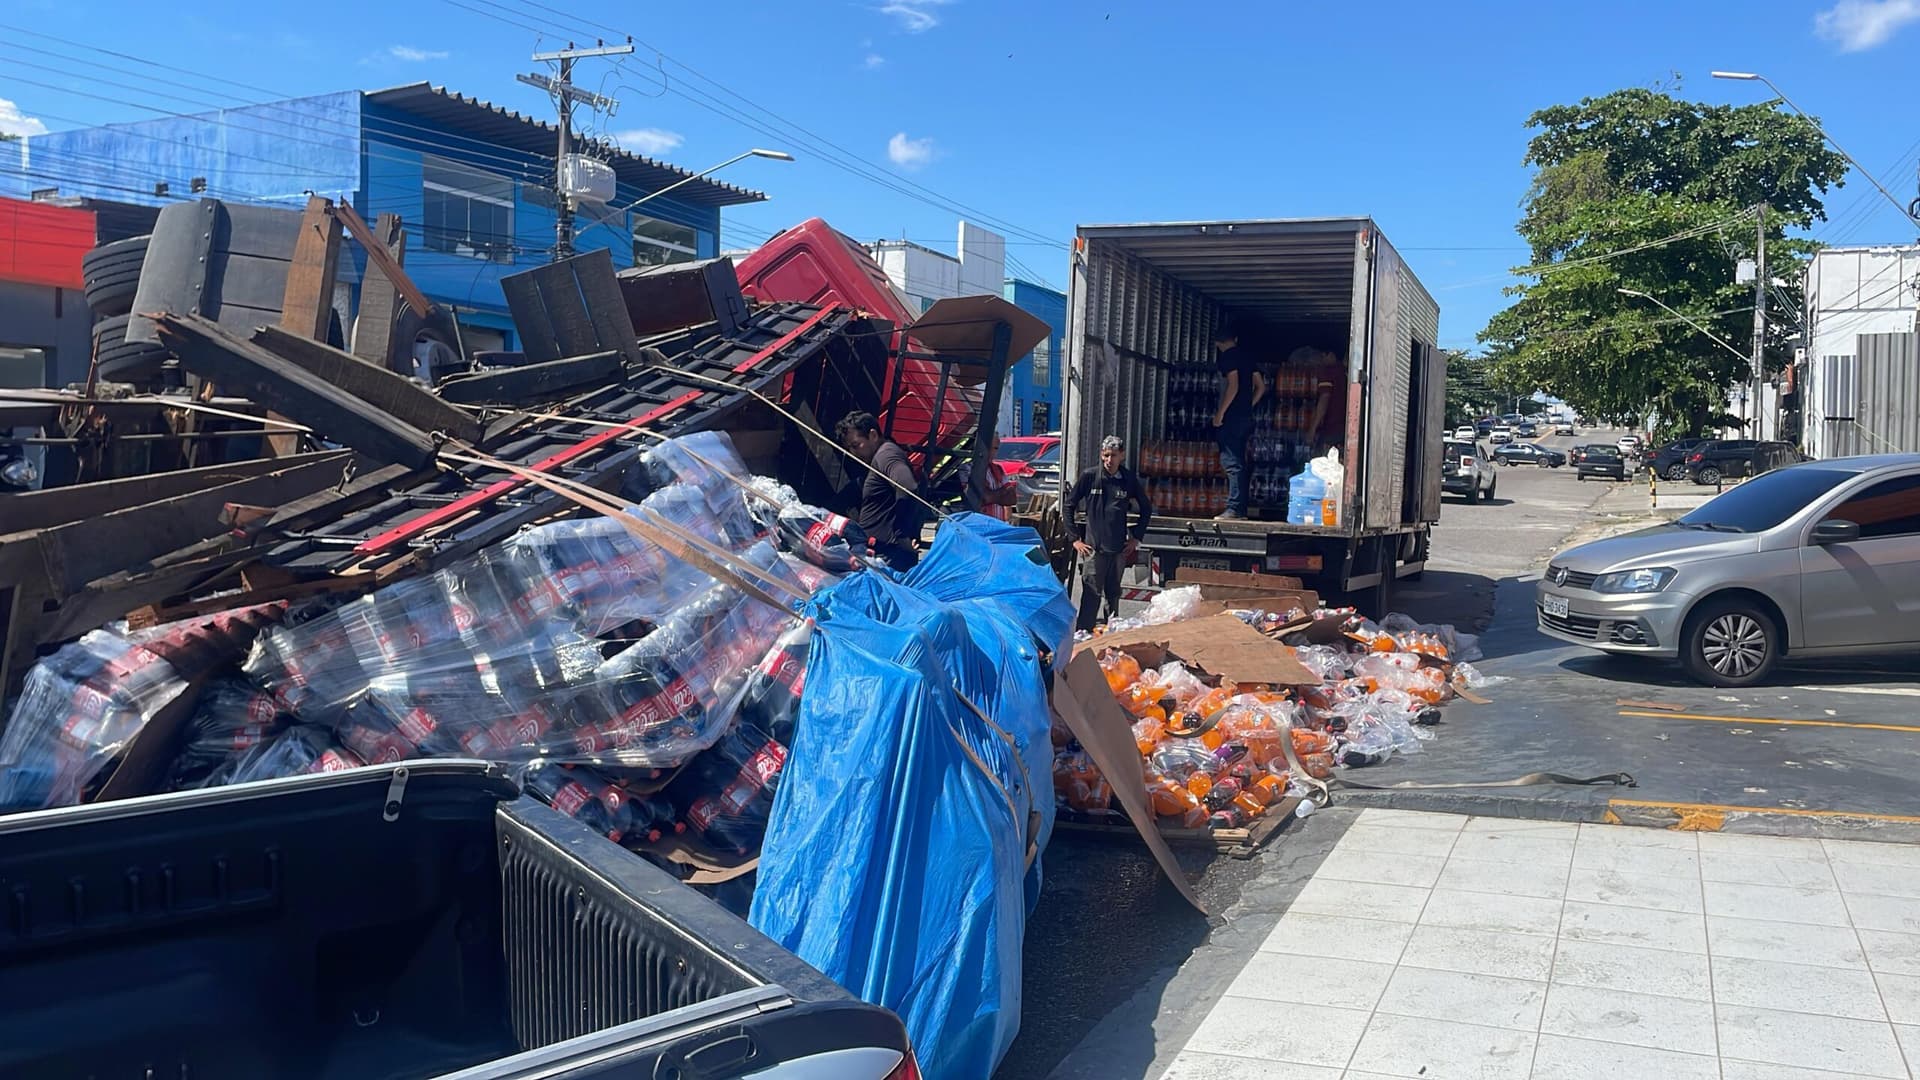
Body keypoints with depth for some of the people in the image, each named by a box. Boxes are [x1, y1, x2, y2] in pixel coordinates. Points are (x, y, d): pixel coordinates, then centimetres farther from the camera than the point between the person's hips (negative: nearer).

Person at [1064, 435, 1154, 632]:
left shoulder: (1130, 479, 4)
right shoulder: (1089, 476, -3)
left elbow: (1146, 509, 17)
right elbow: (1069, 505, 3)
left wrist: (1136, 537, 11)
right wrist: (1075, 538, -1)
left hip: (1119, 548, 3)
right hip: (1094, 547, -3)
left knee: (1113, 594, 13)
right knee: (1091, 594, -8)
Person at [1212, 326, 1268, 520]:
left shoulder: (1228, 356, -9)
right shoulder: (1247, 356, 16)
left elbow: (1233, 385, -18)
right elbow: (1261, 386, 17)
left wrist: (1219, 413, -15)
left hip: (1232, 417, -9)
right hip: (1246, 416, 9)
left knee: (1231, 461, -10)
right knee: (1238, 462, 11)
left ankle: (1234, 509, -14)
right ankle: (1241, 509, 13)